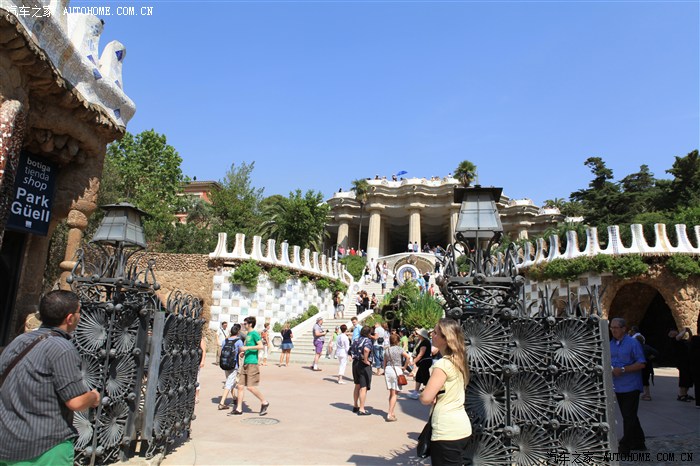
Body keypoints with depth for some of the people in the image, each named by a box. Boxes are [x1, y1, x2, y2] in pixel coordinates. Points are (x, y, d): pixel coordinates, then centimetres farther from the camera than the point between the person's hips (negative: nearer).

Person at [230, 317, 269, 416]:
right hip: (245, 363, 9)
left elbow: (261, 346, -19)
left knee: (250, 387, -9)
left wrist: (247, 348, -19)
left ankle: (264, 402, 8)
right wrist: (243, 352, 11)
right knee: (240, 386, 7)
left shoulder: (254, 333, -9)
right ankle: (239, 409, 14)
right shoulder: (248, 335, 17)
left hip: (252, 363, -9)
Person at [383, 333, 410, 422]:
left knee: (391, 393, 16)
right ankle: (390, 414, -7)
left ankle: (391, 412, 22)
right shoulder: (399, 349, -3)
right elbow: (407, 356, -17)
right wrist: (404, 367, -6)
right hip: (397, 370, -5)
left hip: (388, 369, 5)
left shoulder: (387, 350, 10)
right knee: (395, 394, -1)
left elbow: (384, 363, 12)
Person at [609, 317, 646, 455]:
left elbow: (641, 364, -15)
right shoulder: (610, 344, 9)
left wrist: (622, 370, -22)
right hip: (617, 387, 7)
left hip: (630, 386, -7)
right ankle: (638, 443, 32)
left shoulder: (633, 343, -10)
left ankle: (625, 447, 5)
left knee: (629, 417, -2)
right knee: (629, 416, 17)